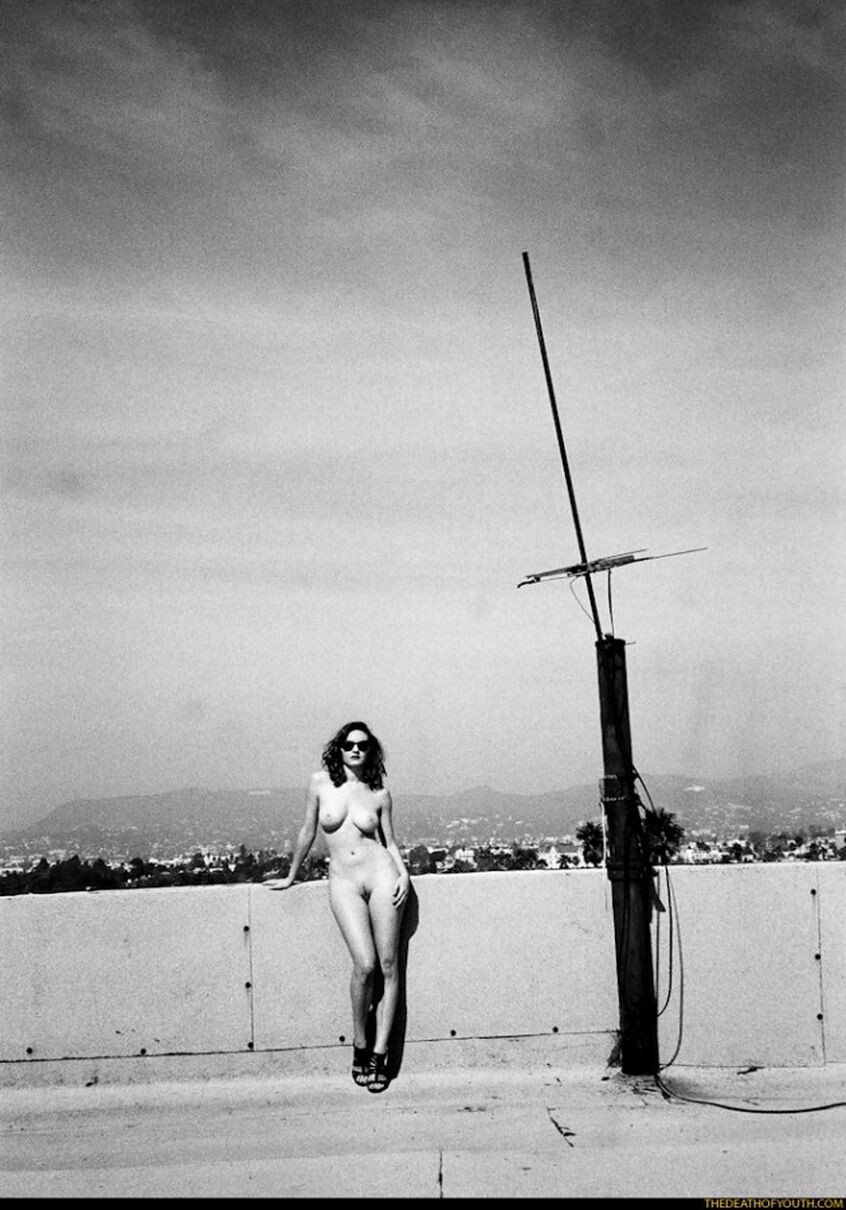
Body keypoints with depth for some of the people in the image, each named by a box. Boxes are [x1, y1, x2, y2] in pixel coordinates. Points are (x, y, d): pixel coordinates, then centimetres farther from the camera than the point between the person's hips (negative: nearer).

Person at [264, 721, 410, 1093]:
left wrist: (403, 874, -3)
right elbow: (308, 833, 14)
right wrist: (291, 877, 21)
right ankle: (359, 1047, 4)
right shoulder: (320, 782, 5)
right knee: (364, 965, -15)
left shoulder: (380, 793, 7)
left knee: (388, 965, -3)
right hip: (343, 881, -1)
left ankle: (379, 1055, 5)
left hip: (380, 874, 1)